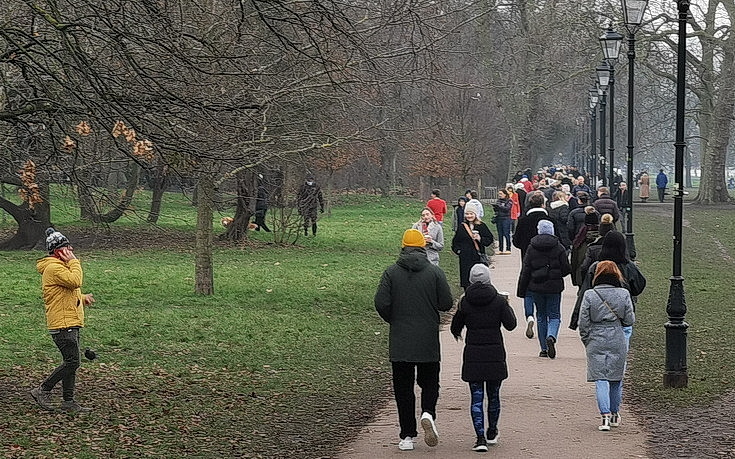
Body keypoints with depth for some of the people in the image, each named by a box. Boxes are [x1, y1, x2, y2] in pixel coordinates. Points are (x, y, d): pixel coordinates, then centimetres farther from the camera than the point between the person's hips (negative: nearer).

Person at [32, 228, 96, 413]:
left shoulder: (60, 266, 19)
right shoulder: (53, 268, -16)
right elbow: (75, 281, -28)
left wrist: (82, 297, 16)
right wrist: (74, 261, -16)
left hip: (70, 323, 11)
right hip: (62, 324, -11)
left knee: (70, 363, 11)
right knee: (72, 362, -10)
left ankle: (68, 401, 15)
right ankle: (42, 391, 0)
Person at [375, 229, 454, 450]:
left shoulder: (391, 273, -3)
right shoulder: (435, 272, -3)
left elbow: (381, 303, -9)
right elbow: (446, 303, -3)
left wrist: (393, 320, 9)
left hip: (399, 341, 0)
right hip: (428, 341, 0)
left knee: (403, 387, 7)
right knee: (429, 382, 14)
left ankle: (407, 436, 5)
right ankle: (428, 413, -14)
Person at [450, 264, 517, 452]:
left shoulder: (465, 302, -3)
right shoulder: (498, 300, -5)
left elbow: (455, 328, 6)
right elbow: (511, 324, -3)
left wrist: (457, 333, 30)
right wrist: (508, 307, 14)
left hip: (473, 355, 0)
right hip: (495, 354, 0)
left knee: (476, 397, 0)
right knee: (493, 395, 15)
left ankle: (481, 437, -9)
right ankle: (491, 433, 30)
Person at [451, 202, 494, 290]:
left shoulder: (481, 226, 2)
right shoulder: (462, 227, 10)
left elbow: (490, 239, 2)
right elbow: (455, 241, 20)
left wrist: (480, 239, -13)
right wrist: (458, 250, 5)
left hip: (478, 257, -2)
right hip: (465, 259, 2)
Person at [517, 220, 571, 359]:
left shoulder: (532, 248, -1)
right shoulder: (559, 248, -4)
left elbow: (525, 270, 0)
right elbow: (566, 269, -4)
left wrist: (522, 290, 5)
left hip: (537, 287, 1)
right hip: (554, 287, -1)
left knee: (541, 316, 12)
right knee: (554, 315, 7)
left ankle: (544, 349, 12)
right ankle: (551, 336, -23)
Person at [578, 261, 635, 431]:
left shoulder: (589, 295, -7)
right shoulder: (623, 294, -5)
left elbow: (583, 322, -4)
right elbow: (630, 320, -1)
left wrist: (587, 342, 10)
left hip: (596, 342, -1)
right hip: (618, 342, 1)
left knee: (601, 379, 0)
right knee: (616, 378, 16)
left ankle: (605, 416, -14)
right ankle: (615, 414, 26)